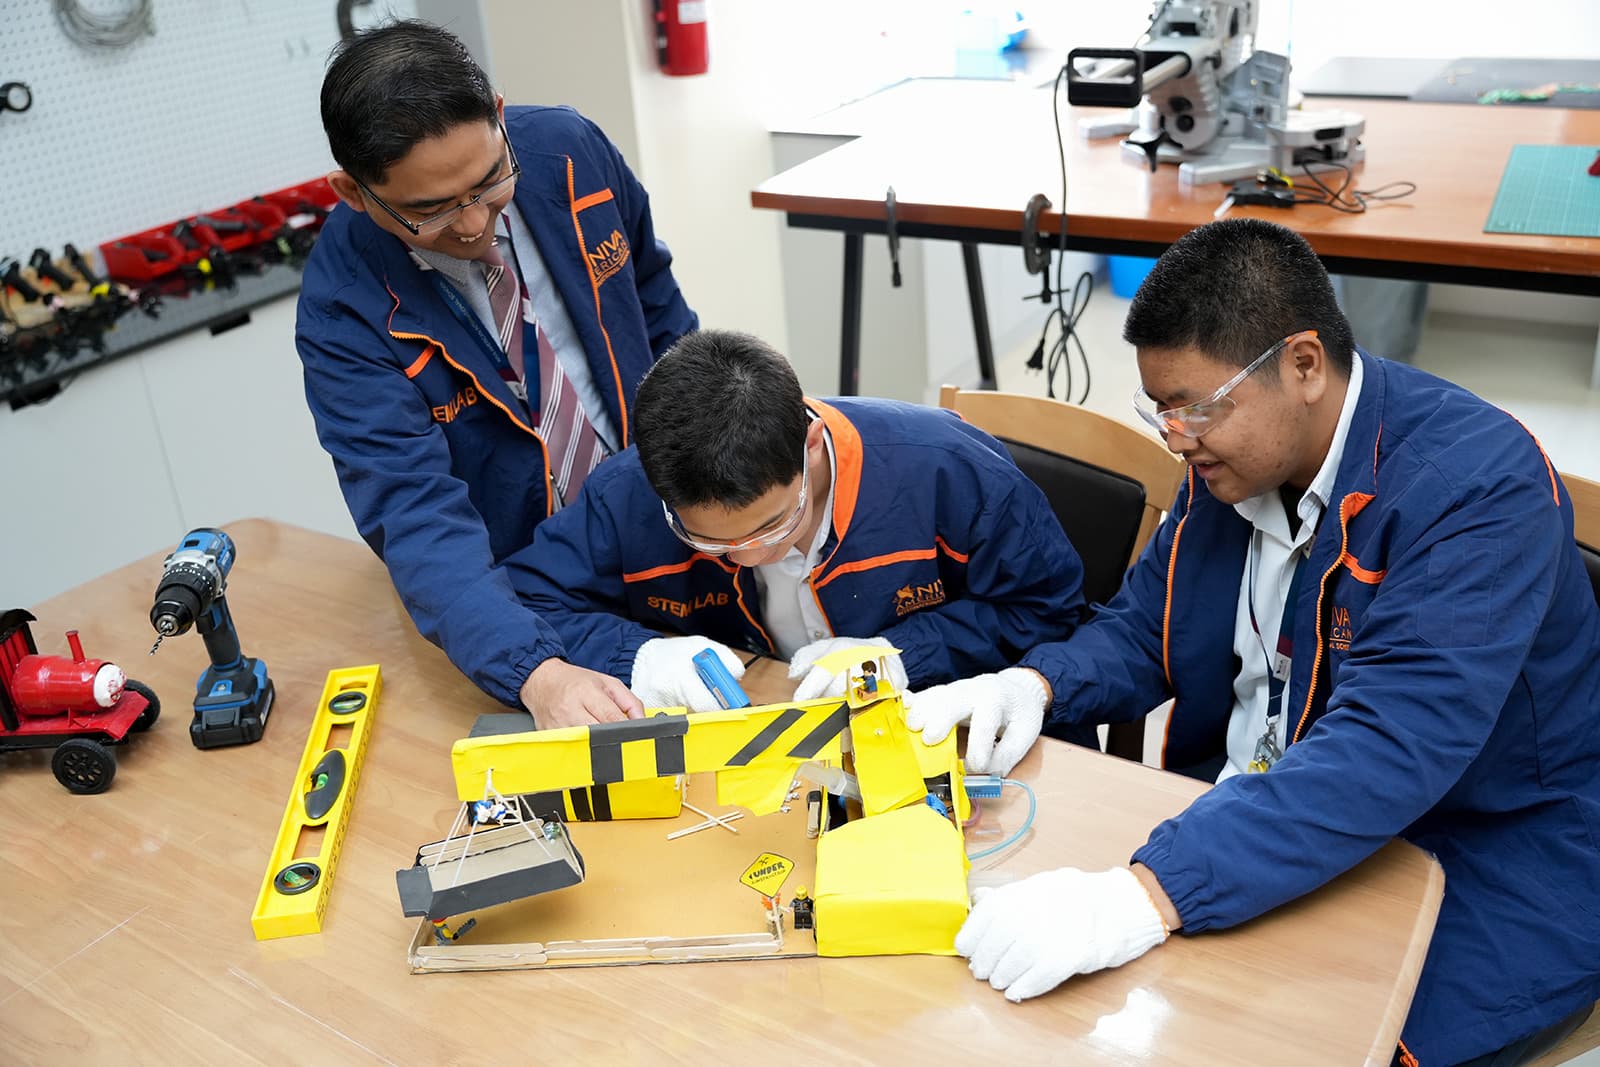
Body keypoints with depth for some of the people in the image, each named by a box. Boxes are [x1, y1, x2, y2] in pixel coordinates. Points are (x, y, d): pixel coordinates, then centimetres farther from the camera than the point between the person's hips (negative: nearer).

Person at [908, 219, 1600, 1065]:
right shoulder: (1235, 451, -1)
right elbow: (1141, 631, 8)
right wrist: (1028, 686, -14)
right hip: (1266, 808, 6)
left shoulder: (1480, 488, -24)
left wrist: (1144, 897, -46)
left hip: (1476, 863, -6)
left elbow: (1383, 755, -36)